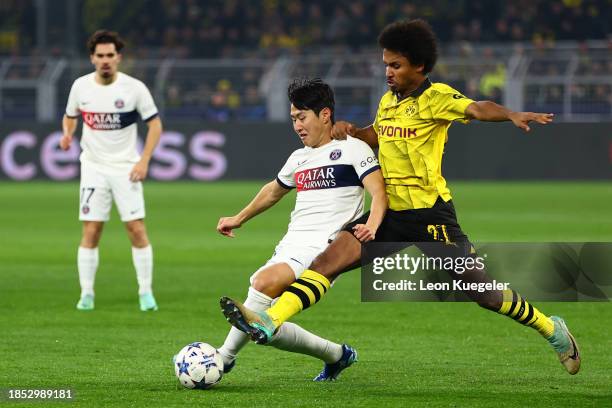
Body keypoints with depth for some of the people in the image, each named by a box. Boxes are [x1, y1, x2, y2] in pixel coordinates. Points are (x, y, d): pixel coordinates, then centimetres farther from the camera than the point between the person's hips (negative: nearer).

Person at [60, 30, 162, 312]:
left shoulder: (134, 88, -8)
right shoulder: (81, 86, -1)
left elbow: (155, 124, -1)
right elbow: (70, 116, 16)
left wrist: (144, 161, -9)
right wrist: (67, 134, -7)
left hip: (125, 168, -1)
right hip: (93, 167, 2)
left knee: (137, 229, -6)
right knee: (90, 232, -3)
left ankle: (145, 292, 4)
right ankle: (86, 294, 6)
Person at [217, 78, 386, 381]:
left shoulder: (352, 148, 1)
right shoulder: (298, 158, 22)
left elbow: (379, 193, -12)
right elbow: (274, 190, 41)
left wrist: (371, 227, -31)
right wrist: (239, 219, 49)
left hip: (321, 250, -8)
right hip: (289, 248, 8)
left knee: (265, 281, -33)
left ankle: (224, 357, -32)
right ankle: (337, 356, 17)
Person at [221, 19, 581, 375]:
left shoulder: (435, 97, -10)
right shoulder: (388, 101, 11)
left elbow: (476, 109, -28)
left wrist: (512, 115, -47)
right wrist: (351, 131, 8)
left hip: (430, 213, -6)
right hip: (391, 213, 6)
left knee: (480, 290, -3)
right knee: (330, 259, -9)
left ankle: (552, 330, 17)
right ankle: (268, 323, -16)